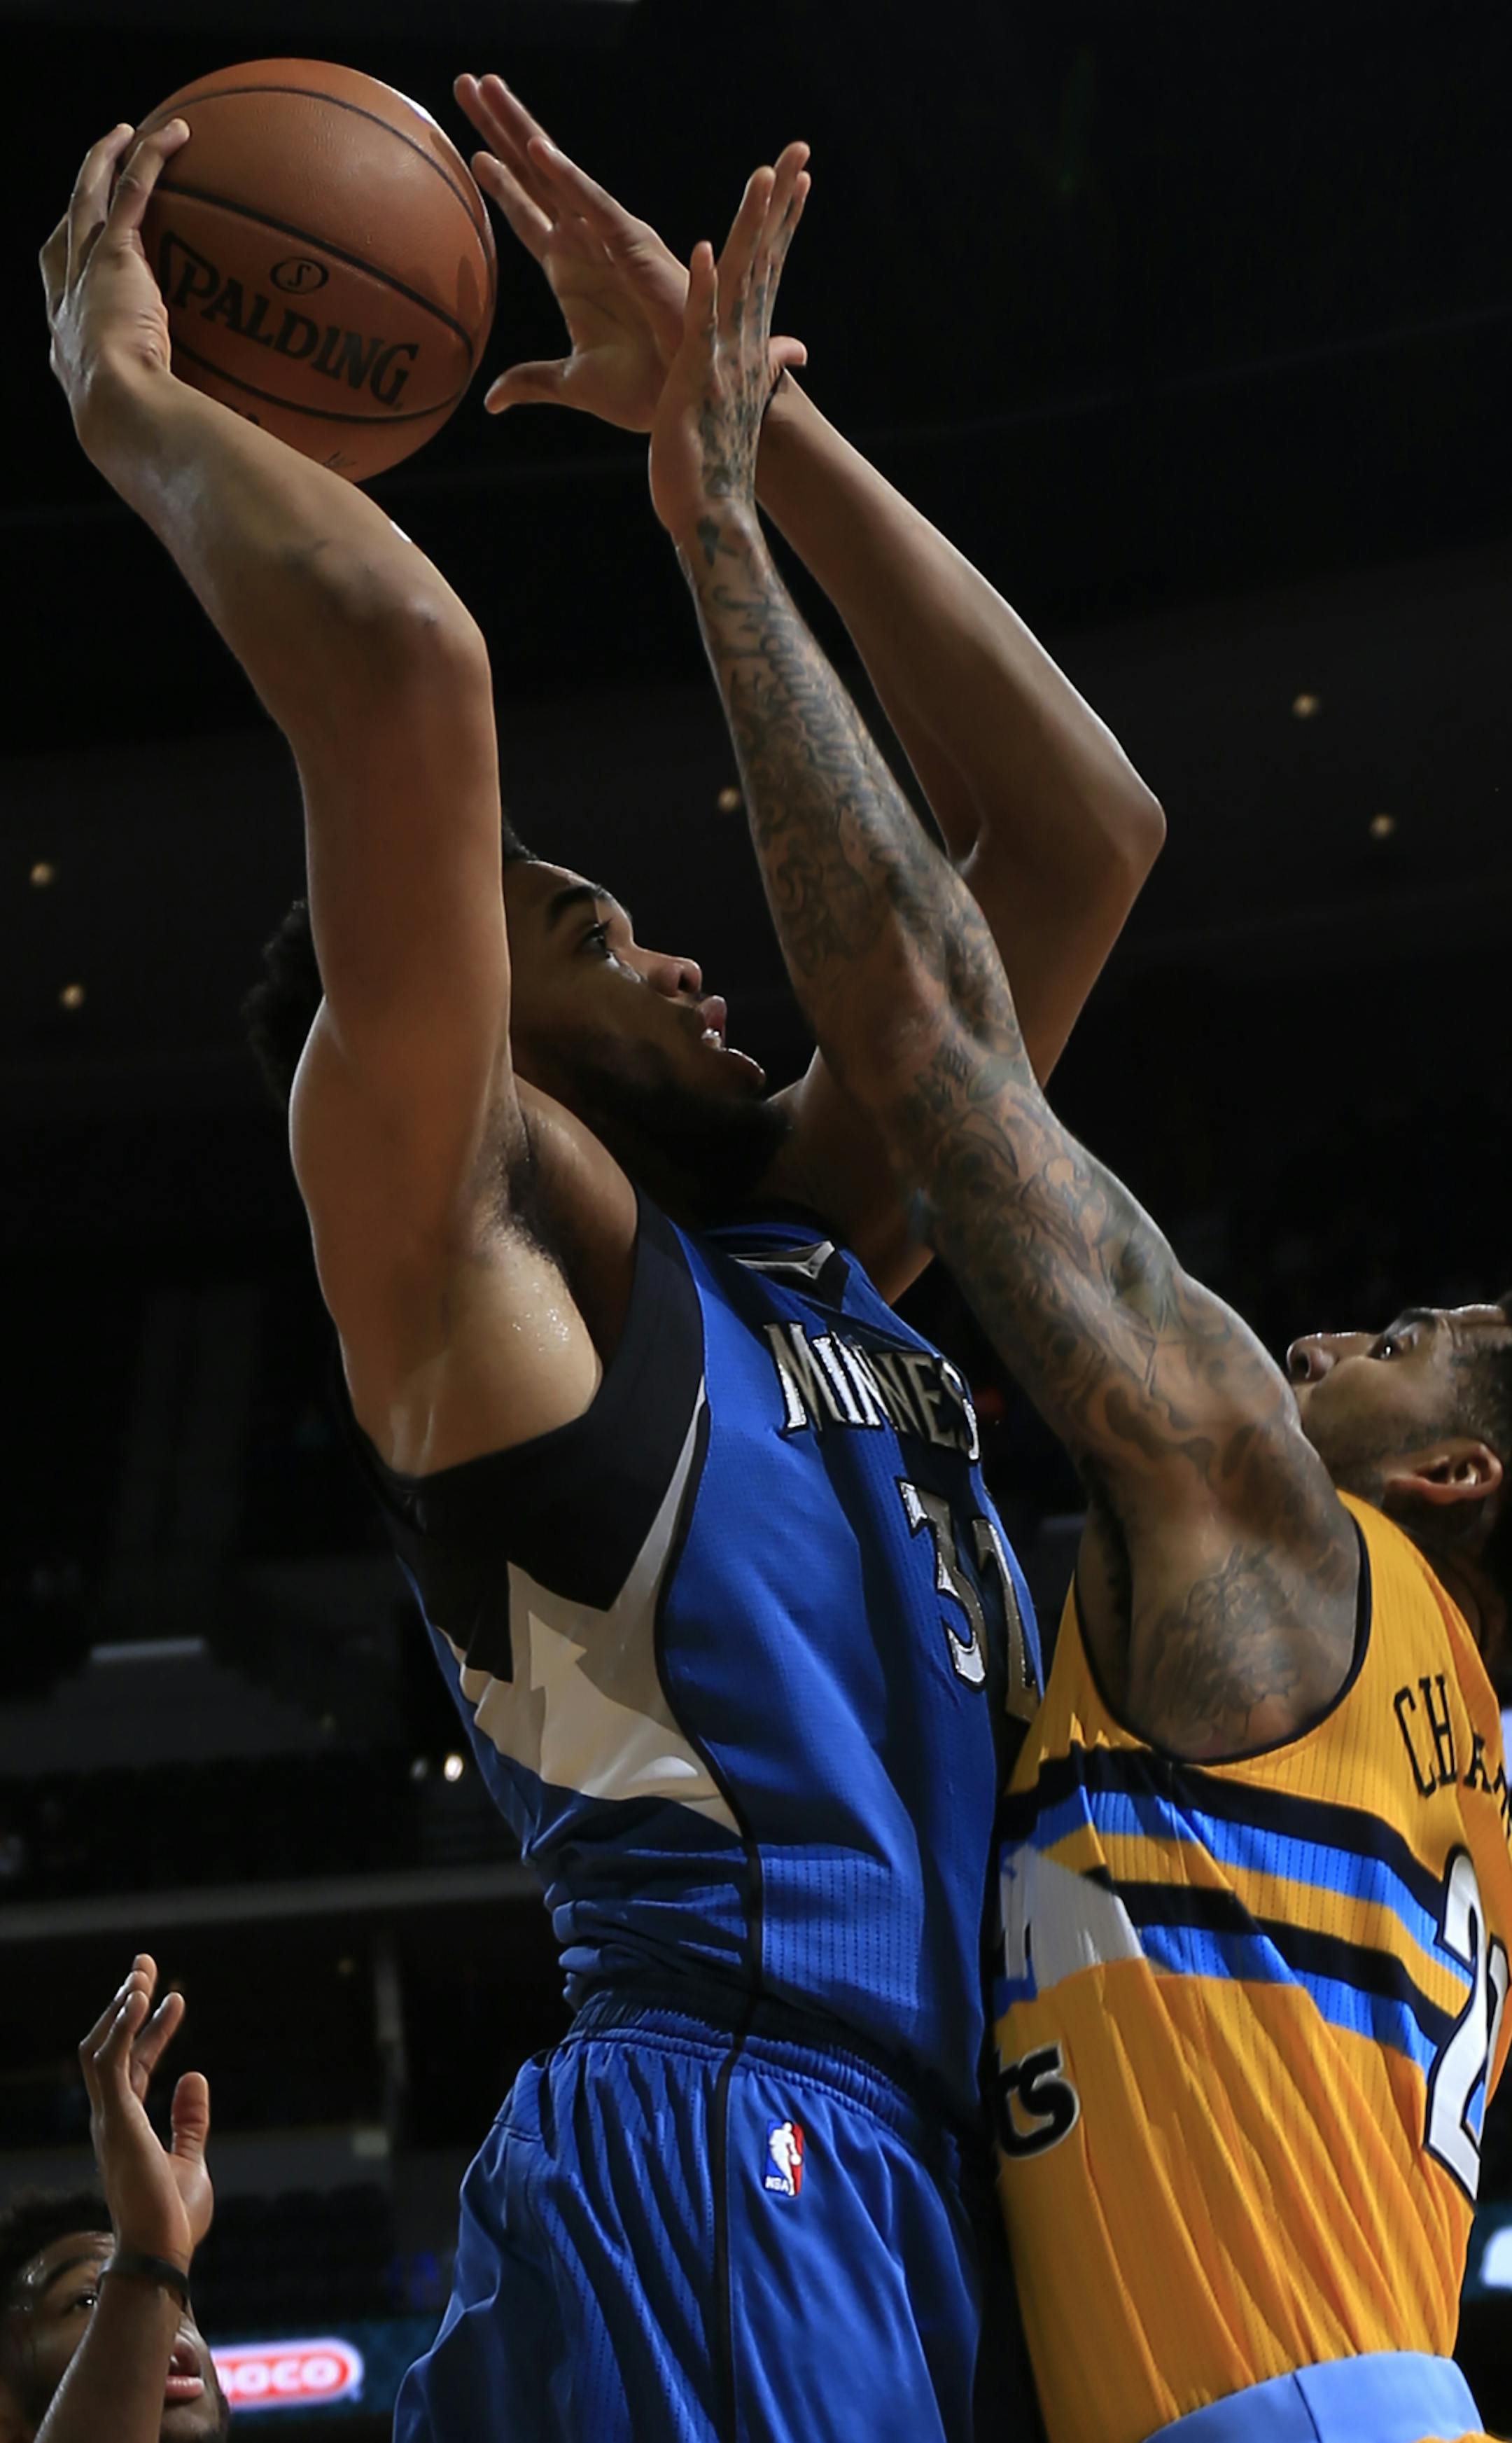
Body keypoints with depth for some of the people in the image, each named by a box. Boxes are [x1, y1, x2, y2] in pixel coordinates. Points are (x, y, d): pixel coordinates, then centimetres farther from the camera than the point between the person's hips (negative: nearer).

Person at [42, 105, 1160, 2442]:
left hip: (948, 2184, 8)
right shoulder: (468, 1233, 0)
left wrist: (751, 421, 25)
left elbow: (1078, 827, 25)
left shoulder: (806, 1240, 23)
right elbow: (403, 660, -13)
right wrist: (131, 392, 1)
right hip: (714, 2169, -8)